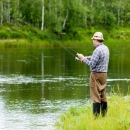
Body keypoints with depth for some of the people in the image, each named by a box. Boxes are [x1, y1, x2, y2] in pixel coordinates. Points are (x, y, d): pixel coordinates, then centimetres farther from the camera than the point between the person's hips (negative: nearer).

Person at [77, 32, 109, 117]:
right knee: (103, 95, 12)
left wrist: (83, 58, -7)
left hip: (96, 75, -9)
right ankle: (104, 115, 15)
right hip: (104, 74, 9)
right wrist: (85, 58, 12)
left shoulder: (98, 50, -19)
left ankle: (96, 116, -8)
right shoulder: (106, 48, 10)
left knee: (96, 96, -7)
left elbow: (92, 64, -20)